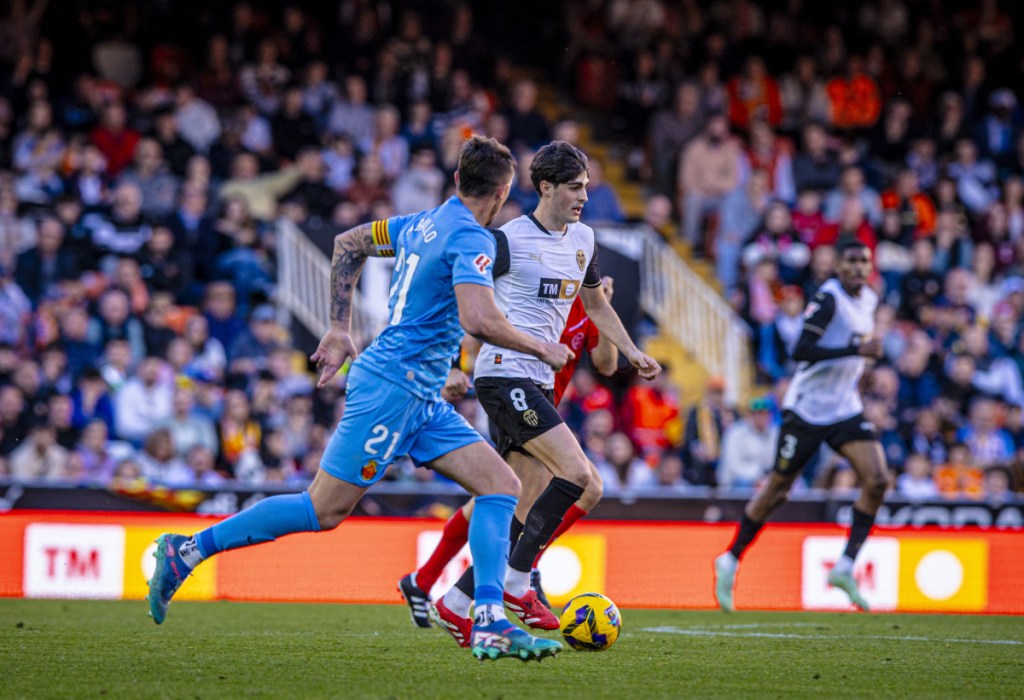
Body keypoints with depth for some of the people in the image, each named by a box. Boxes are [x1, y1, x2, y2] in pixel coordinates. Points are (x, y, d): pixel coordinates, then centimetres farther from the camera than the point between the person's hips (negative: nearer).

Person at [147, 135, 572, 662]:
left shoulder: (422, 223, 13)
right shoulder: (471, 238, -14)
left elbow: (348, 243, 24)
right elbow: (478, 319, -28)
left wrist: (341, 328, 26)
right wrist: (542, 350, -12)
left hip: (421, 400, 10)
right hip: (392, 386, -10)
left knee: (501, 485, 1)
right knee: (325, 510, -5)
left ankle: (490, 625, -7)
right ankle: (188, 550, 3)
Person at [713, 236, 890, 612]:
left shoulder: (869, 299, 8)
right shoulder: (828, 298, -17)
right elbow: (801, 351, -26)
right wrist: (856, 350, -29)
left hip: (845, 409, 6)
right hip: (807, 409, -6)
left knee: (877, 480, -13)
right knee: (777, 490, 3)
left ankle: (846, 567, -6)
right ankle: (731, 560, 22)